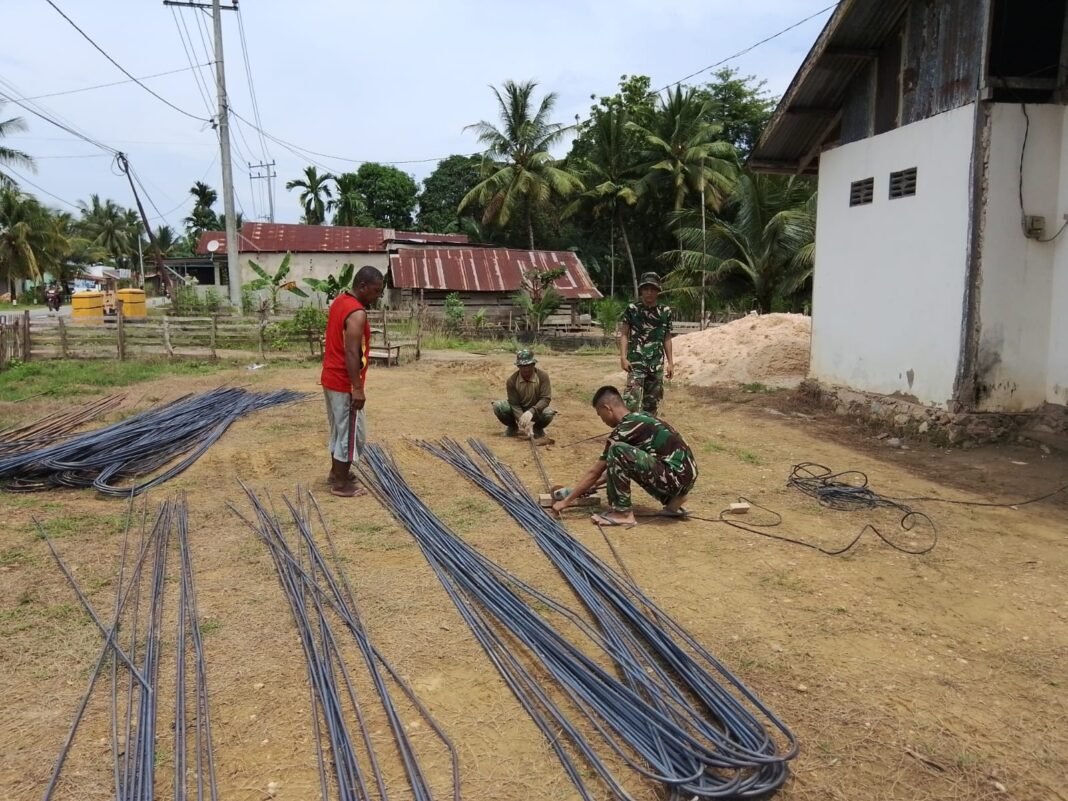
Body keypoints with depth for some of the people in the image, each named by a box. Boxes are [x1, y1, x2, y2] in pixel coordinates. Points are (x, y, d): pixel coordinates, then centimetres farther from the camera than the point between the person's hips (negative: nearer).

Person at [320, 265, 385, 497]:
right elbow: (351, 353, -26)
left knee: (338, 428, 21)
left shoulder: (340, 301, 8)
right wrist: (357, 388, -24)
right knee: (351, 432, 1)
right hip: (344, 383, -10)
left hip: (331, 378, 10)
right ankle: (341, 484, 10)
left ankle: (336, 472, 33)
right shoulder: (357, 314, -22)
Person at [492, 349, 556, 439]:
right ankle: (513, 427, 5)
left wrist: (531, 411, -44)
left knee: (548, 414, -35)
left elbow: (546, 398, -26)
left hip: (536, 410, -1)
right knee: (498, 406, -26)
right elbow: (515, 404, -20)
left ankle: (538, 428, 2)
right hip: (518, 410, 1)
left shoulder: (543, 376, -22)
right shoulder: (512, 380, -20)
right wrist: (522, 422, -37)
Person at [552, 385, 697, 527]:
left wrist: (566, 501, 4)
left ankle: (622, 512, -6)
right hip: (685, 475, 9)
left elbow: (595, 472, -5)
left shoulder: (623, 430, -11)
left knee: (617, 451, -17)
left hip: (675, 477, -9)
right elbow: (616, 465, 27)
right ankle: (673, 500, 17)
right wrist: (593, 485, 30)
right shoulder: (640, 418, 15)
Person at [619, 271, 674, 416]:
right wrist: (623, 357, -10)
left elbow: (667, 339, 12)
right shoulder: (632, 309, -2)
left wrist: (670, 362, 11)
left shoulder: (665, 312, 6)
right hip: (636, 361, -3)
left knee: (652, 402, 10)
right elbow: (624, 335, 0)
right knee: (632, 400, -14)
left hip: (657, 363, 4)